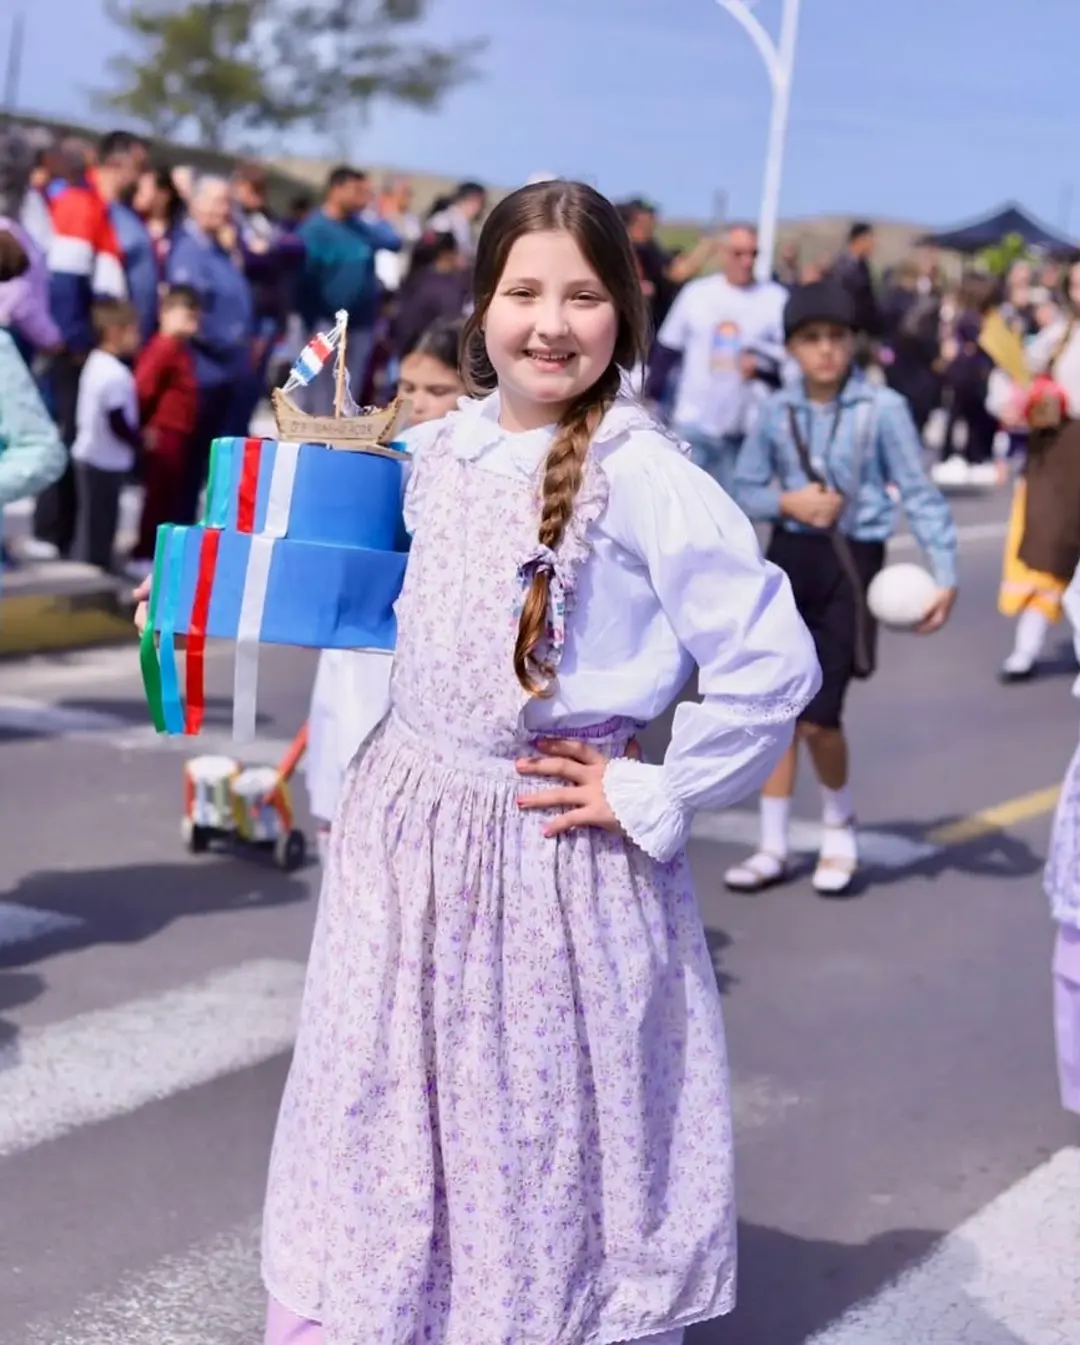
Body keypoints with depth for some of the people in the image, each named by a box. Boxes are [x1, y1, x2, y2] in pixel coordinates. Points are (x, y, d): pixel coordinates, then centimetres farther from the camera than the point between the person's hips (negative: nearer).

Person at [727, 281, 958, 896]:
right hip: (789, 557, 4)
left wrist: (946, 573, -18)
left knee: (818, 716, -7)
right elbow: (746, 488, 8)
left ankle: (841, 828, 21)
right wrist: (788, 501, -13)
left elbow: (920, 493, -10)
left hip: (852, 563, -4)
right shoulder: (778, 411, 1)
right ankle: (774, 847, 20)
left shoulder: (883, 409, -10)